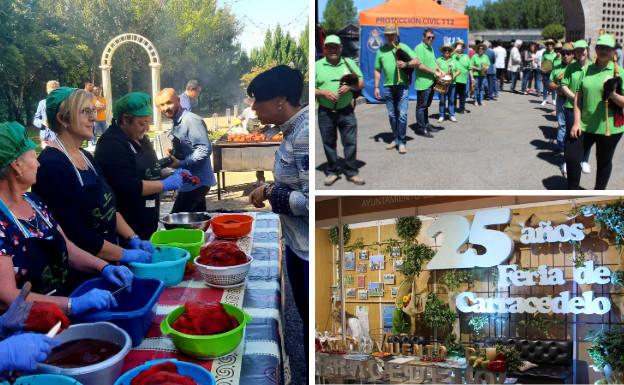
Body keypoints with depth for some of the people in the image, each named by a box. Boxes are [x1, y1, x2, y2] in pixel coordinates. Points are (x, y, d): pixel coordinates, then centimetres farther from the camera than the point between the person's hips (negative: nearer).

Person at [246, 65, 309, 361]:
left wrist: (270, 193, -16)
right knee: (304, 315, 23)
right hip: (296, 242, 10)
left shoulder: (306, 134, -23)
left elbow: (311, 202, -28)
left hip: (310, 248, -10)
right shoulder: (293, 129, 6)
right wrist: (271, 189, 3)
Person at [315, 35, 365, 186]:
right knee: (329, 143, 8)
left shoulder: (349, 63, 6)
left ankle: (351, 172, 14)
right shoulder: (317, 66, 1)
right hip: (325, 112, -1)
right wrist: (323, 92, -18)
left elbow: (361, 83, 6)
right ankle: (332, 172, 22)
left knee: (350, 142, 2)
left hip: (346, 111, 1)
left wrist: (350, 87, -13)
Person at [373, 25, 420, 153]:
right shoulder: (381, 50, 9)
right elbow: (377, 70, 12)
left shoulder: (403, 47, 1)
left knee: (402, 115, -6)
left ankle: (401, 142, 3)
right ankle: (395, 139, 24)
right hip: (388, 87, 3)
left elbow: (416, 61, -3)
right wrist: (376, 87, 6)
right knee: (392, 115, 10)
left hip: (402, 86, -3)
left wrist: (406, 64, -22)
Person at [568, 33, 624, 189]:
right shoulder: (587, 69, 4)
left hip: (609, 128, -3)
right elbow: (578, 96, 5)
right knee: (572, 158, 3)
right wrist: (577, 122, -2)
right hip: (585, 125, 3)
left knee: (603, 162, 11)